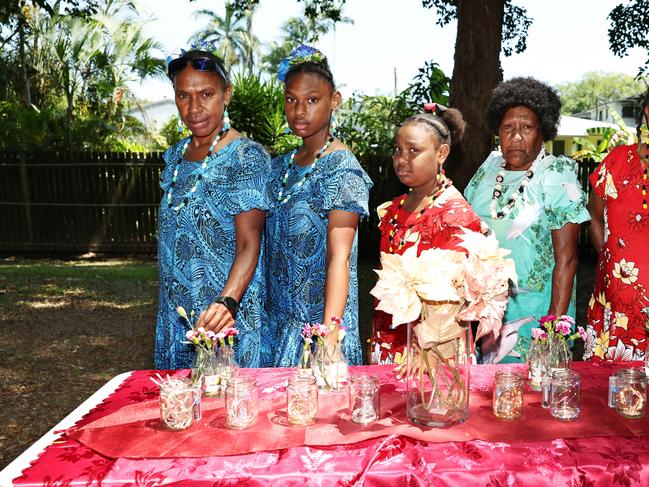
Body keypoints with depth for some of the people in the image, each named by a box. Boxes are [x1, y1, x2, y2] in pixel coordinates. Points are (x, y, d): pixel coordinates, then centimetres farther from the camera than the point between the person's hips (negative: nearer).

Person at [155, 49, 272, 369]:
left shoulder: (247, 158, -13)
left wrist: (227, 302, -35)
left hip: (226, 318, -6)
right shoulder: (176, 156, 9)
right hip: (176, 317, 7)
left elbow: (249, 245, -19)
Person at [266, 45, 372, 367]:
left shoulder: (342, 170, -14)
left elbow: (339, 258, -20)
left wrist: (329, 334, -26)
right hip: (279, 317, 7)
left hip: (318, 315, -6)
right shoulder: (281, 167, 8)